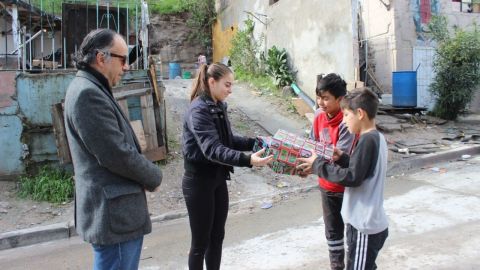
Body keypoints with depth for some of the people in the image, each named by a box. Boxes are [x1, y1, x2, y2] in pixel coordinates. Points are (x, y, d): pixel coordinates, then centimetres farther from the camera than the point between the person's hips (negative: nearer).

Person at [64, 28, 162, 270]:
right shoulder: (87, 93, -19)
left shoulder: (92, 90, 15)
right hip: (114, 214, -11)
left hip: (116, 209, 11)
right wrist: (154, 177, -7)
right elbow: (118, 155, -23)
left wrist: (145, 176, 5)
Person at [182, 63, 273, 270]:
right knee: (201, 242, 6)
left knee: (217, 237, 18)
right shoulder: (198, 111, -22)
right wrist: (248, 160, -43)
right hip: (199, 182, -8)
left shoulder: (218, 107, 6)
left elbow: (228, 140, 12)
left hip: (218, 179, 8)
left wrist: (256, 143, 0)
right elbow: (212, 149, -33)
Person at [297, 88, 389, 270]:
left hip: (365, 227, -10)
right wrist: (342, 158, 3)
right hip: (370, 223, 10)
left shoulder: (367, 140, -22)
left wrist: (318, 165, -17)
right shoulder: (376, 138, 9)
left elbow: (352, 178, -24)